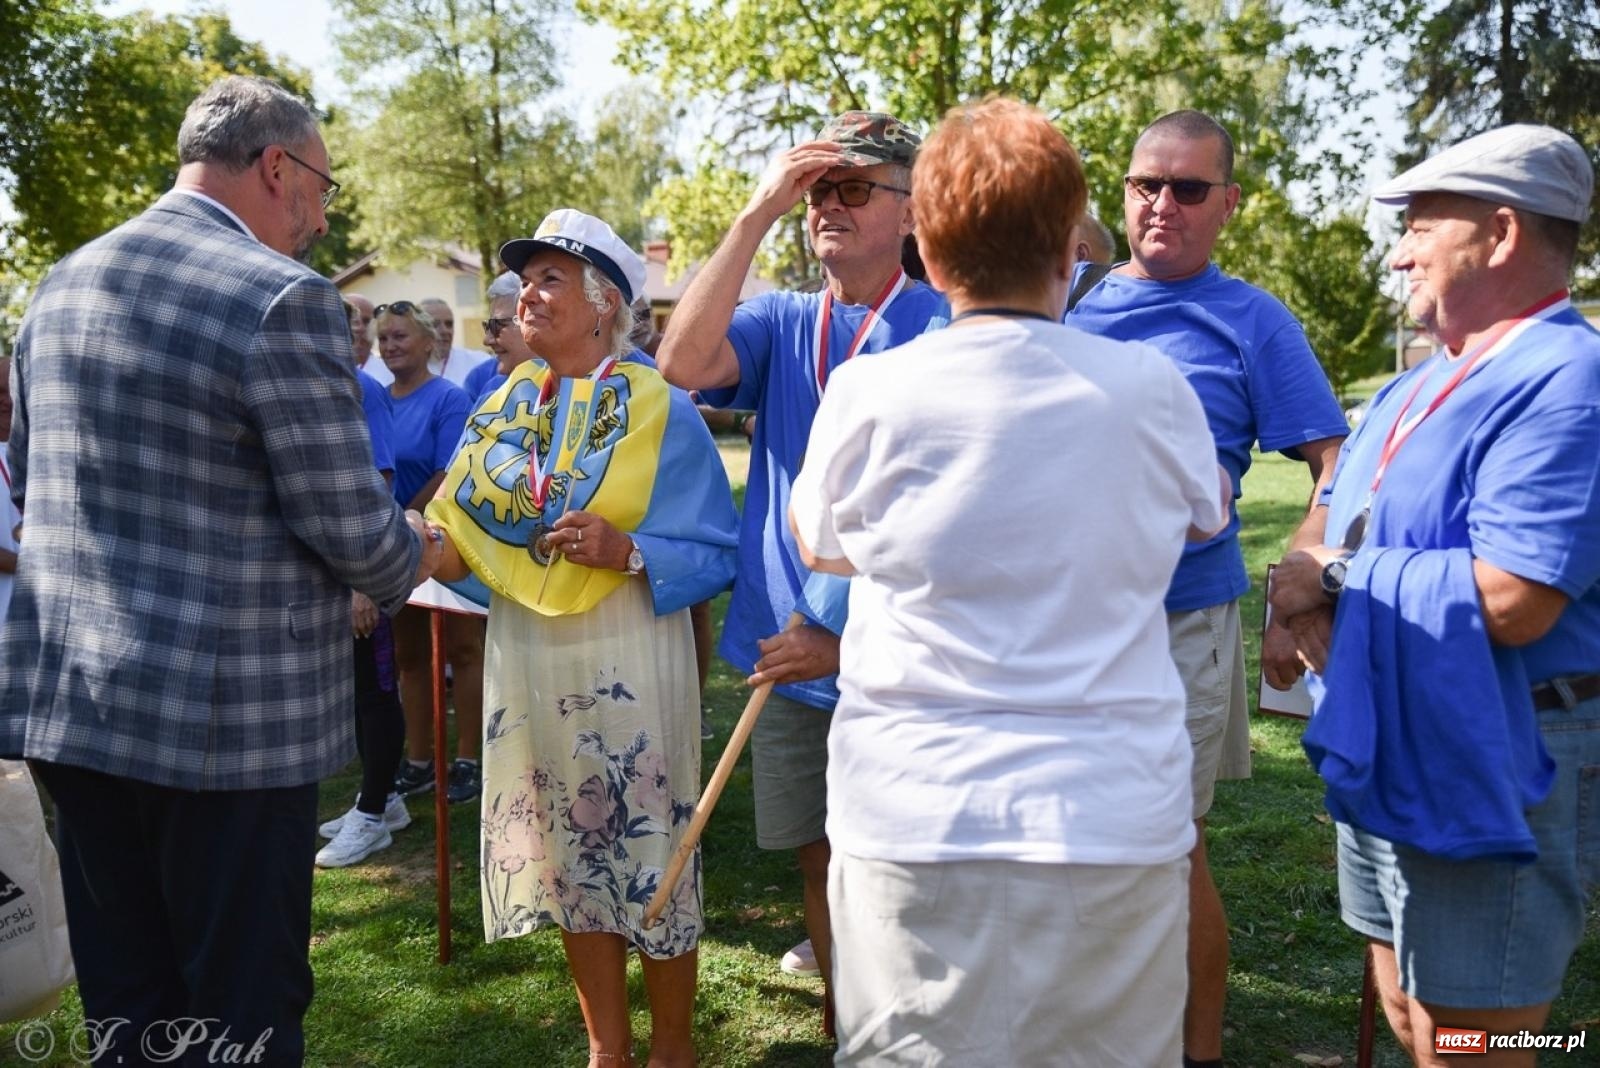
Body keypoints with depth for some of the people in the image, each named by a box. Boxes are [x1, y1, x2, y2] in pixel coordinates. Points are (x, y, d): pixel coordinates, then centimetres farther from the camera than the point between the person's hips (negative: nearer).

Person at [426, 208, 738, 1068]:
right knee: (569, 857, 14)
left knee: (648, 853, 4)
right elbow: (468, 534, 6)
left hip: (625, 663, -5)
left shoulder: (658, 410, -8)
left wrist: (626, 552, -26)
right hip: (526, 658, 6)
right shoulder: (503, 409, 8)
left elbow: (717, 554, -12)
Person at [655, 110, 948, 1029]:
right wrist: (759, 213, -13)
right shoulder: (783, 322, 7)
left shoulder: (943, 329, -8)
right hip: (784, 650, 5)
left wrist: (852, 637, -16)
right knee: (819, 858, 16)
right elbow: (683, 362, -13)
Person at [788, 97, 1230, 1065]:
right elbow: (1208, 512, 18)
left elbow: (820, 546, 12)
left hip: (916, 829, -1)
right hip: (1120, 824, 2)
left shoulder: (869, 394, -8)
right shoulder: (1152, 389, -4)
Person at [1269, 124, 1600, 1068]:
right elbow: (1331, 520, 15)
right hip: (1385, 757, 9)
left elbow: (1511, 599, -30)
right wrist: (1308, 597, -8)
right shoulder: (1422, 385, 12)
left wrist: (1342, 577, -16)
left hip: (1493, 772, -9)